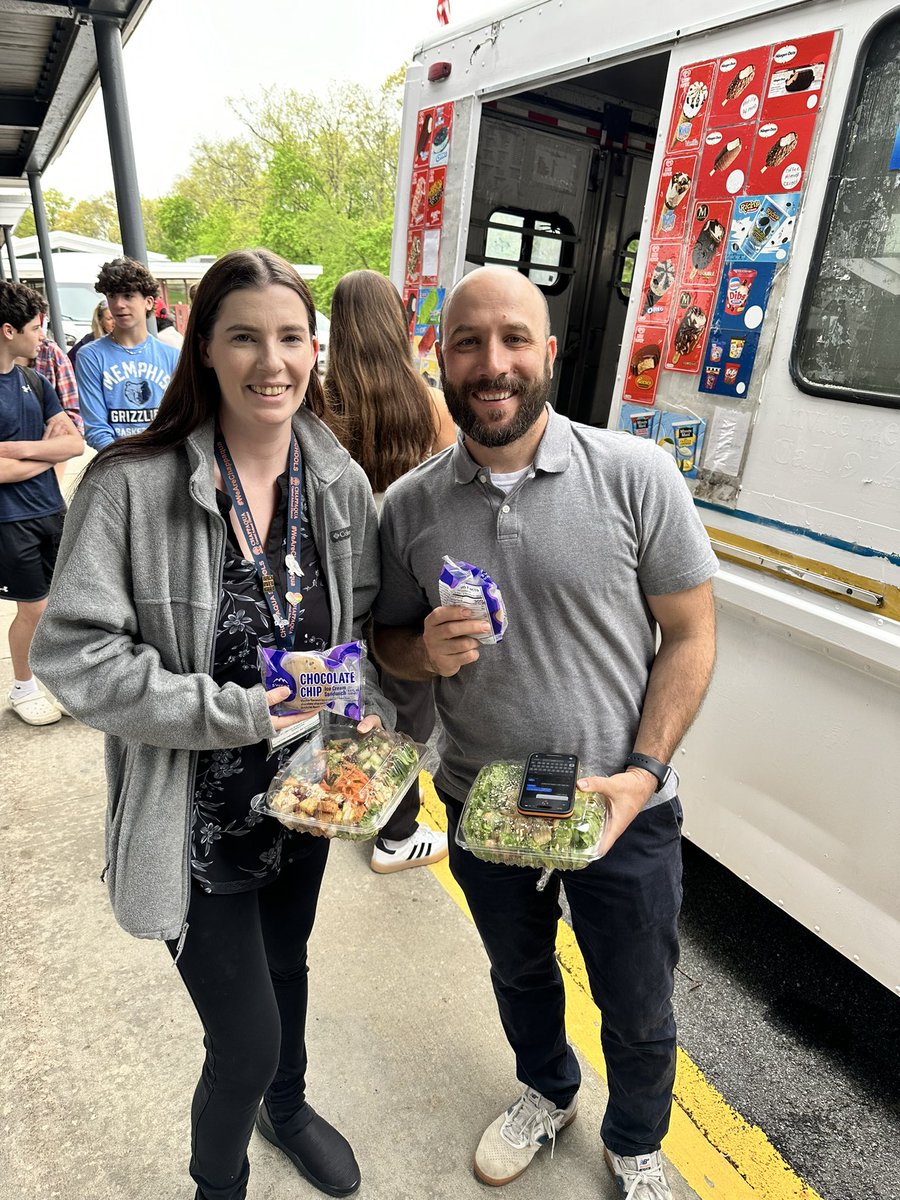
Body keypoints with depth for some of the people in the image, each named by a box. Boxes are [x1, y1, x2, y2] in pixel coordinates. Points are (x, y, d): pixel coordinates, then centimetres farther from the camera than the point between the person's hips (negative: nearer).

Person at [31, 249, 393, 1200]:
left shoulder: (340, 484, -6)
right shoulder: (133, 486, -20)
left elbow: (367, 624, 4)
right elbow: (74, 654, -19)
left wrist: (369, 706, -15)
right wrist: (240, 713, -24)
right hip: (197, 817, -4)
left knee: (284, 967, 29)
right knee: (246, 1041, 8)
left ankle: (286, 1106, 62)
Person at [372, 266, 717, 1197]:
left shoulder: (636, 475, -15)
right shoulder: (408, 507, -7)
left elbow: (690, 635, -9)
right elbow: (389, 640, 4)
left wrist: (642, 772, -18)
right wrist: (427, 651, -20)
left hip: (624, 810, -2)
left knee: (638, 1011, 21)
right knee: (519, 973, 29)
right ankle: (547, 1092, 63)